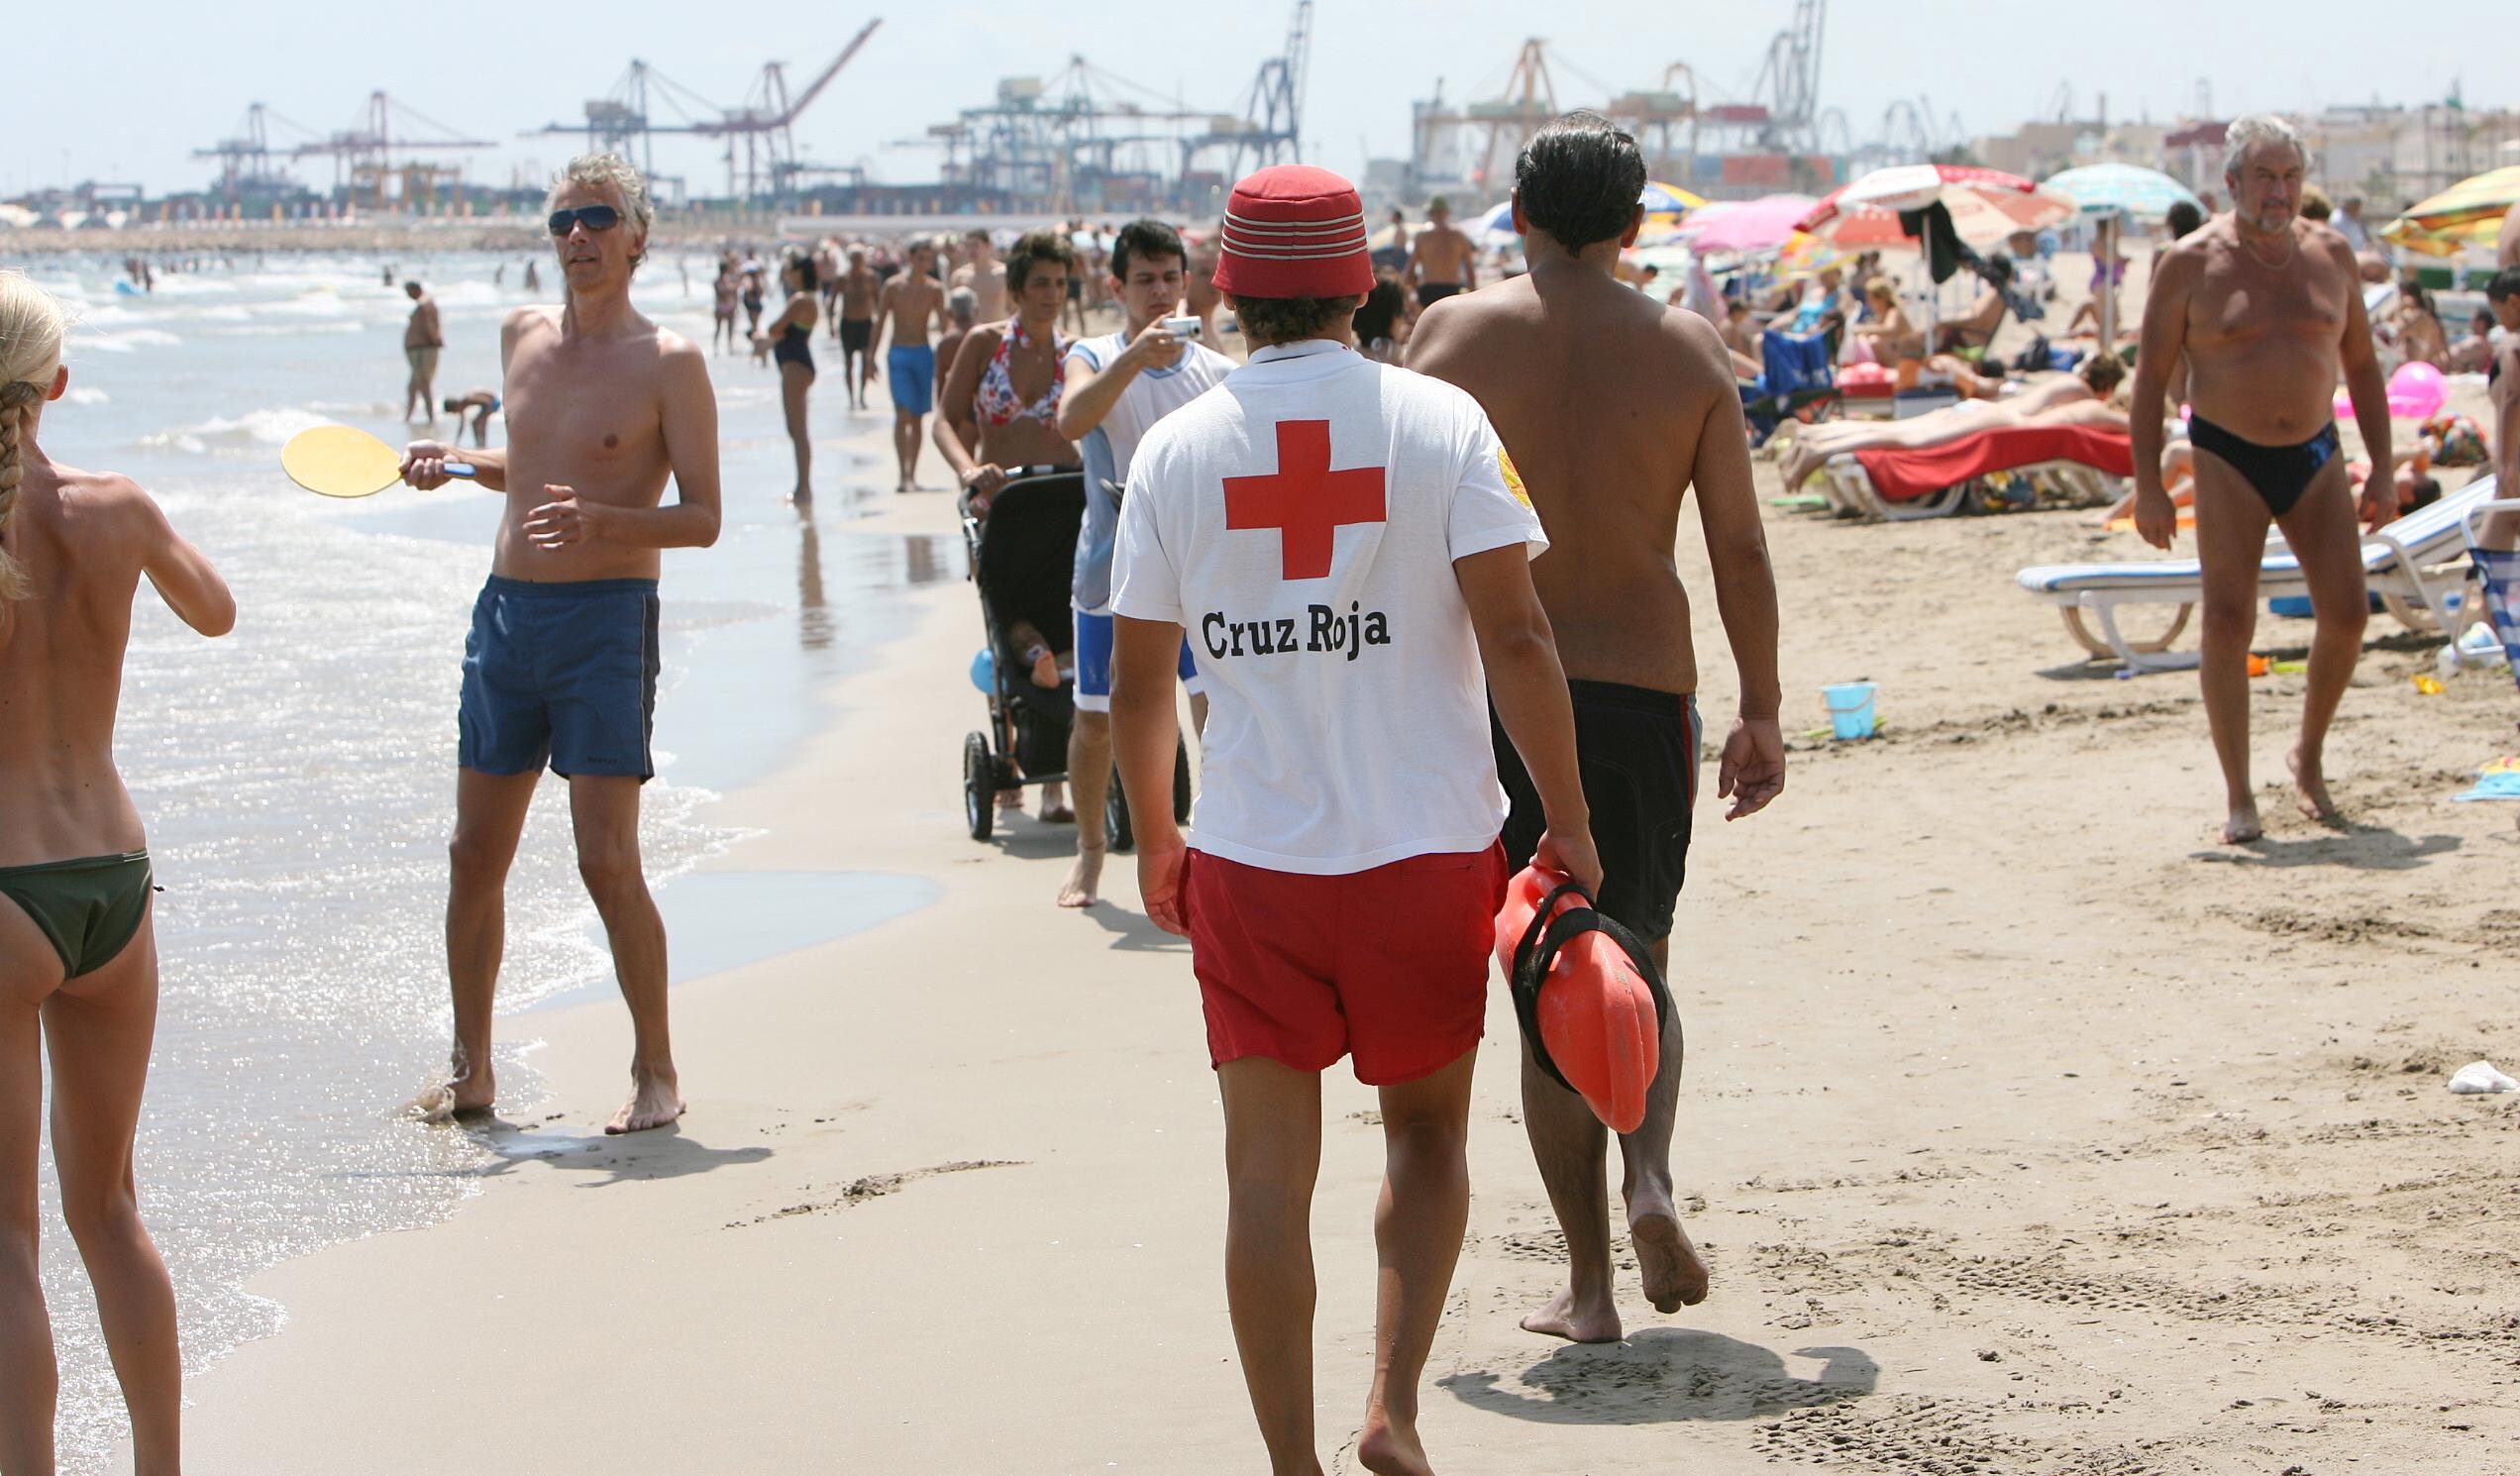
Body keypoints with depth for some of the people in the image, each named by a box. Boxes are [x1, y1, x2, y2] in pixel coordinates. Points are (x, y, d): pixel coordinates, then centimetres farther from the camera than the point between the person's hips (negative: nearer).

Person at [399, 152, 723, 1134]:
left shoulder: (668, 362, -6)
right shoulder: (523, 336, 13)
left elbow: (702, 518, -9)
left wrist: (601, 520, -25)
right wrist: (455, 462, 10)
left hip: (605, 617, -6)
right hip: (504, 612, 6)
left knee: (607, 862, -9)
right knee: (474, 857, 8)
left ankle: (656, 1073, 4)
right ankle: (470, 1070, 19)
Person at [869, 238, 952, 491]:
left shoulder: (935, 289, 3)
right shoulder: (893, 286, -2)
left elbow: (943, 324, 0)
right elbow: (880, 322, 3)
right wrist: (871, 356, 1)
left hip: (924, 355, 3)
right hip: (899, 355, -3)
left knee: (917, 417, 7)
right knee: (902, 414, -14)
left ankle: (912, 475, 14)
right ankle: (904, 474, -17)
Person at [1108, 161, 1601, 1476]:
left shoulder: (1176, 447, 1)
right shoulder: (1439, 423, -4)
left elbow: (1137, 683, 4)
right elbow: (1514, 636, -11)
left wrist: (1154, 841, 19)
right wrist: (1568, 822, -4)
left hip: (1249, 861, 0)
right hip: (1426, 847, 0)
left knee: (1269, 1169, 5)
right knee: (1426, 1128, 18)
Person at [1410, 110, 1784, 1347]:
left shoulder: (1455, 334, -3)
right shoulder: (1687, 350, 1)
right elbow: (1740, 550, 1)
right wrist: (1761, 712, 10)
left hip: (1499, 688, -1)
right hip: (1643, 687, 1)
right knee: (1639, 966, 19)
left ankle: (1589, 1281, 9)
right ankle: (1648, 1177, -8)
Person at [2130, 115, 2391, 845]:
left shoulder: (2331, 254, 6)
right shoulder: (2191, 264, -5)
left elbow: (2361, 365, 13)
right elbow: (2151, 376, -2)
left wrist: (2381, 469, 8)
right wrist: (2147, 485, -8)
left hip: (2314, 457, 3)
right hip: (2229, 461, -3)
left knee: (2346, 613, -4)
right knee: (2228, 621, -11)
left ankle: (2309, 756, 20)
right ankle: (2238, 794, -4)